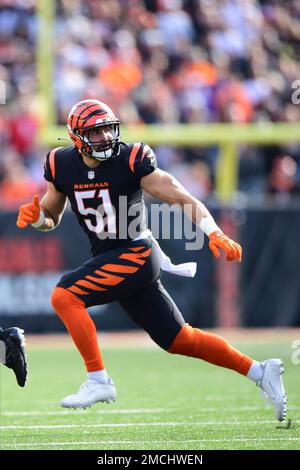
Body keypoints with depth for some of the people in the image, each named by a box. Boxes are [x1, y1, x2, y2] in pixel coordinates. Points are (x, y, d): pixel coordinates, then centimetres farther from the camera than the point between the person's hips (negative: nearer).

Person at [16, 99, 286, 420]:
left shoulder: (131, 161, -13)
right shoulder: (63, 166, 2)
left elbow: (184, 200, -16)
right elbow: (51, 217, 15)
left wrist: (214, 233, -30)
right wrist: (35, 217, -8)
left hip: (136, 253, -6)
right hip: (110, 261, 6)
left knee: (64, 296, -21)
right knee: (180, 341, 11)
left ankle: (98, 381, -15)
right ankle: (259, 372, 21)